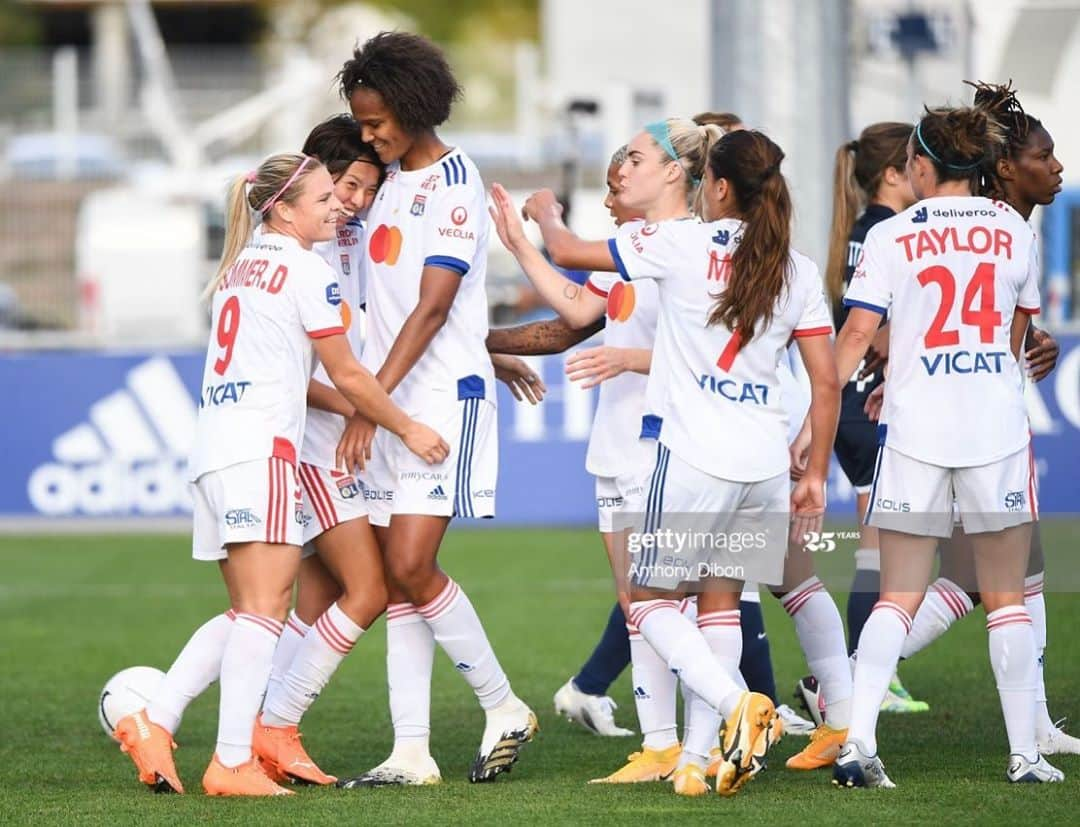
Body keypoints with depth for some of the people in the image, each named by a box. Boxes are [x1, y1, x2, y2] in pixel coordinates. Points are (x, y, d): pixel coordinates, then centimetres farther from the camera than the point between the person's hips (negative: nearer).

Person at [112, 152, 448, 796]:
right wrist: (408, 429, 10)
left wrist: (356, 412, 28)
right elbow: (348, 375, -2)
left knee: (246, 613, 15)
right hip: (260, 450, -9)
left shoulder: (239, 266, 21)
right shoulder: (307, 271, -5)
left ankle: (154, 723, 6)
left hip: (214, 448, 9)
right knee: (265, 609, -11)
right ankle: (233, 763, -18)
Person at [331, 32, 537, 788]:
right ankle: (412, 752, 4)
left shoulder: (453, 181, -9)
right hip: (389, 404, 8)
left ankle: (505, 709, 2)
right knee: (398, 580, 3)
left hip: (443, 394, -8)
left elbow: (432, 307, -16)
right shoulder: (388, 179, 15)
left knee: (412, 567, -14)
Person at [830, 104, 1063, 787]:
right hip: (999, 429, 1)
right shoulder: (1015, 232, 6)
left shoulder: (891, 237, -1)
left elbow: (856, 335, -6)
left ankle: (859, 740, -11)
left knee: (898, 598, 3)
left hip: (915, 430, -1)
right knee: (1007, 598, 8)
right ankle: (1025, 753, 7)